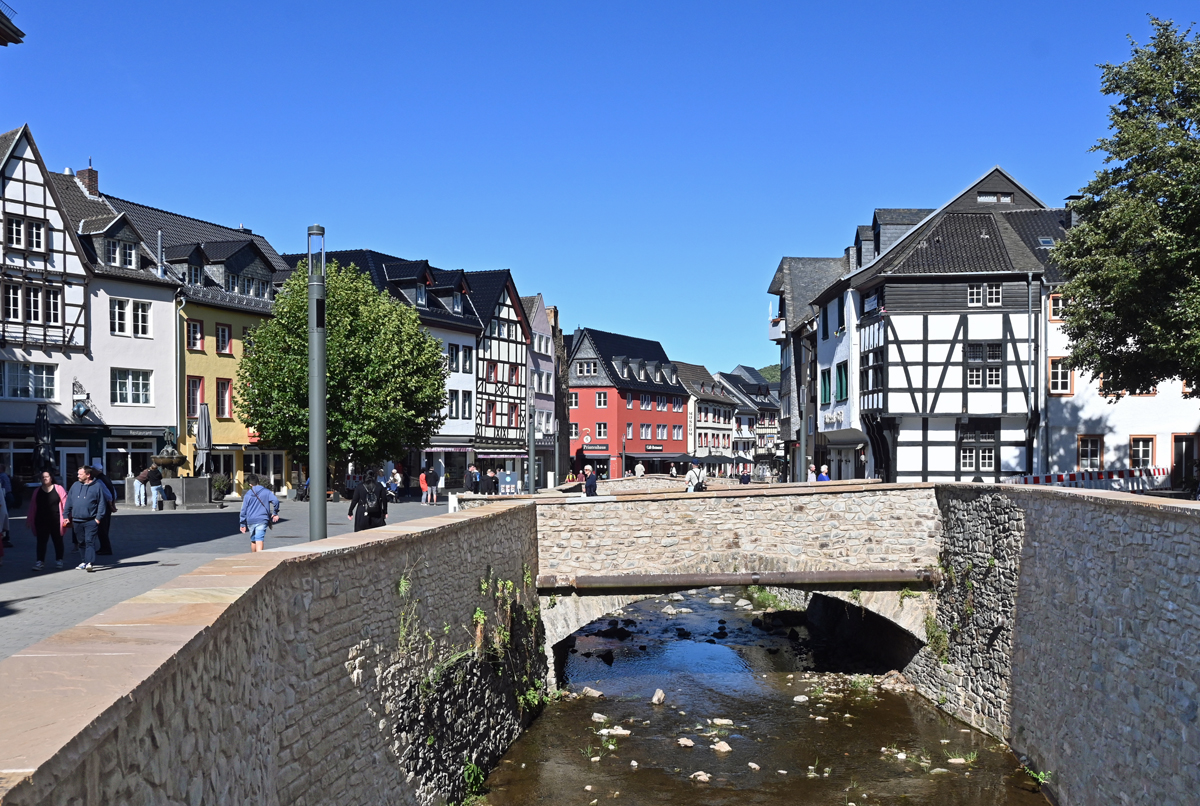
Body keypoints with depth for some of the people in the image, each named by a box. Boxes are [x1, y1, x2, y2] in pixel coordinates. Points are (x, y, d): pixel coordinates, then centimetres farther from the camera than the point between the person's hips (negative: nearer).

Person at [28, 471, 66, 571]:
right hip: (41, 521, 2)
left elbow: (65, 504, -4)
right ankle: (40, 561, -2)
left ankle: (59, 560, 21)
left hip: (56, 521, -2)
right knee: (41, 541, -2)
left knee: (58, 540, 8)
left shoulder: (58, 489, -1)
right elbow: (32, 507, 9)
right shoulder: (37, 491, 8)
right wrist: (29, 520, 7)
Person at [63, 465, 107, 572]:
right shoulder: (75, 486, 12)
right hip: (77, 521, 5)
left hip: (91, 521, -5)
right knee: (81, 543, 12)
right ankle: (85, 561, 21)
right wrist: (66, 516, 11)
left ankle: (90, 563, -17)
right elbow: (69, 502, 16)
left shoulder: (97, 487, -2)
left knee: (90, 542, -11)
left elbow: (102, 503, -3)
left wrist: (98, 518, -9)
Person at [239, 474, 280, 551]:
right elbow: (275, 501, -11)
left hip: (250, 521, 2)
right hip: (262, 520, -2)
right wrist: (275, 513, 3)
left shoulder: (247, 495, 5)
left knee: (253, 541, 19)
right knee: (259, 541, -12)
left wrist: (242, 524, 11)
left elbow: (243, 510, 6)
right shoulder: (266, 492, 1)